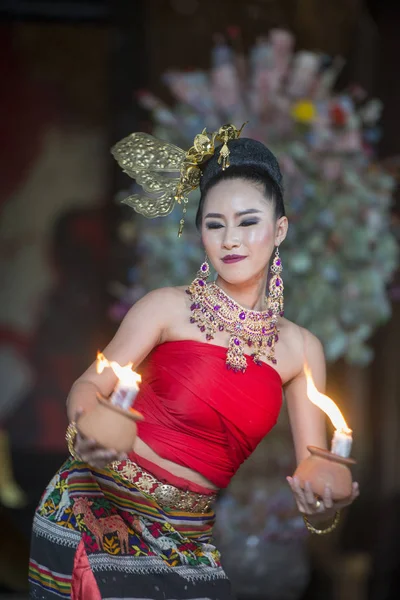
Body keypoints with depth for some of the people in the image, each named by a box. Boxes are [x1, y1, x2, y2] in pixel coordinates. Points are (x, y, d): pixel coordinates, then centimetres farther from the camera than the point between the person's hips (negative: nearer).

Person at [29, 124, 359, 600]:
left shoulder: (300, 349, 3)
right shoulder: (169, 308, -5)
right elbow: (90, 385, -5)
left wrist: (323, 510, -20)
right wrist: (85, 431, -28)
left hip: (188, 538, 3)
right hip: (99, 508, -3)